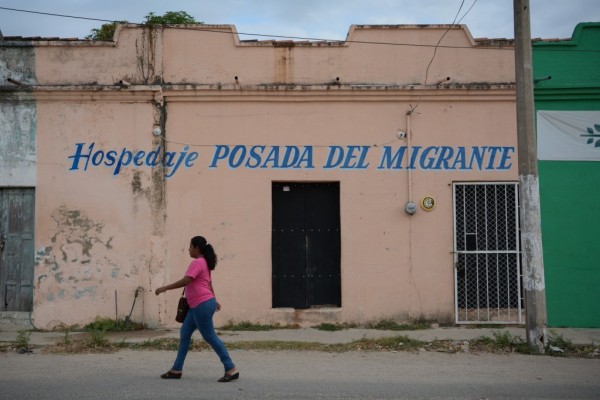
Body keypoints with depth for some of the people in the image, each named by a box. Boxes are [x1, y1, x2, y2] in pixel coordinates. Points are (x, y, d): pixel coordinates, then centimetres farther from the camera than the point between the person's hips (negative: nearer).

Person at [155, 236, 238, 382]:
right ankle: (177, 369, 19)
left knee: (210, 337, -5)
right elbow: (209, 283, 25)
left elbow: (185, 281, -24)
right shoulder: (204, 263, 17)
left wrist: (164, 288, -18)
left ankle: (231, 369, -1)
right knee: (184, 334, 13)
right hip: (198, 305, 10)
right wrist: (213, 300, 33)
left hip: (202, 305, -10)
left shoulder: (197, 262, -14)